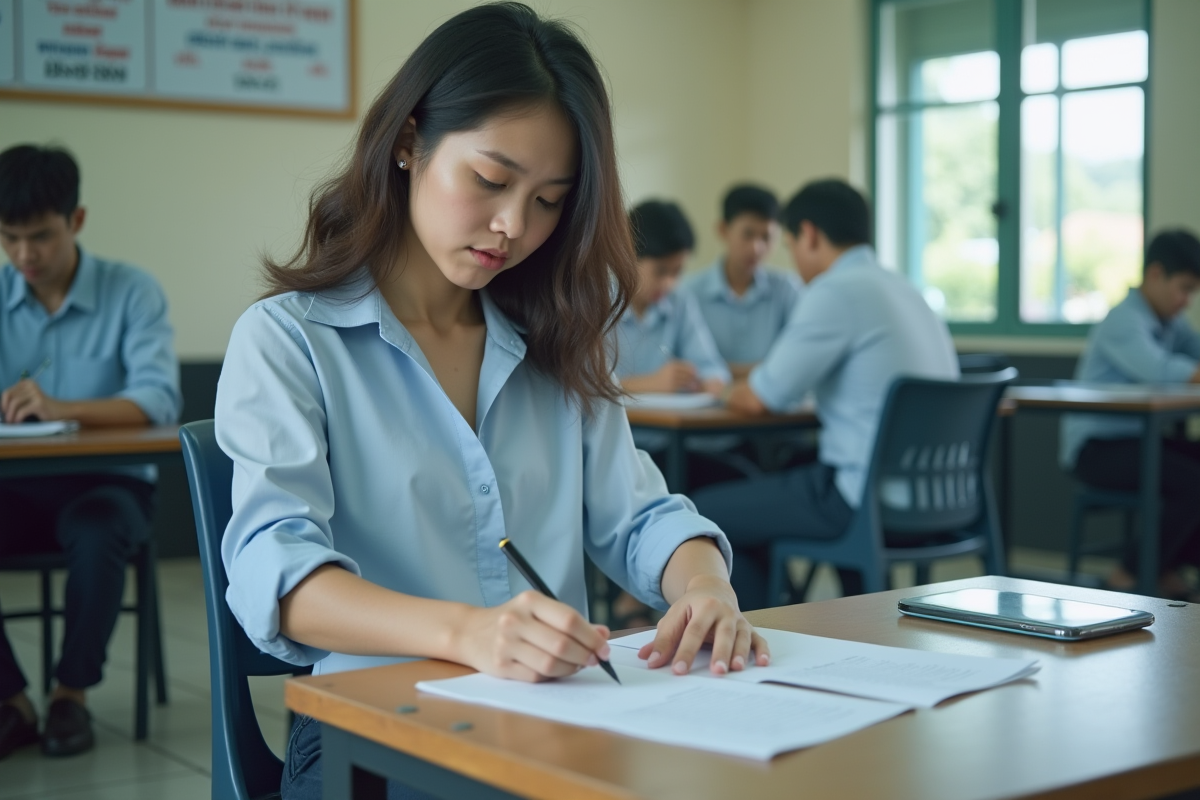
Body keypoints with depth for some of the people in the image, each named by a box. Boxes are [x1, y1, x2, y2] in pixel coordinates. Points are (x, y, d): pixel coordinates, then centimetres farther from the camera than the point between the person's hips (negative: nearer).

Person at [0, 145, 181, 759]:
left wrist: (62, 408, -38)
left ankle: (71, 695, -11)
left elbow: (159, 399, -20)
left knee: (96, 535, -36)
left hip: (108, 481, -3)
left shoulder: (132, 293, -6)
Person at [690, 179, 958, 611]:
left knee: (704, 513, 2)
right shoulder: (903, 289, 14)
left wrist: (732, 392, 12)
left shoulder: (836, 291, -13)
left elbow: (762, 398, -11)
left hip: (868, 496, -9)